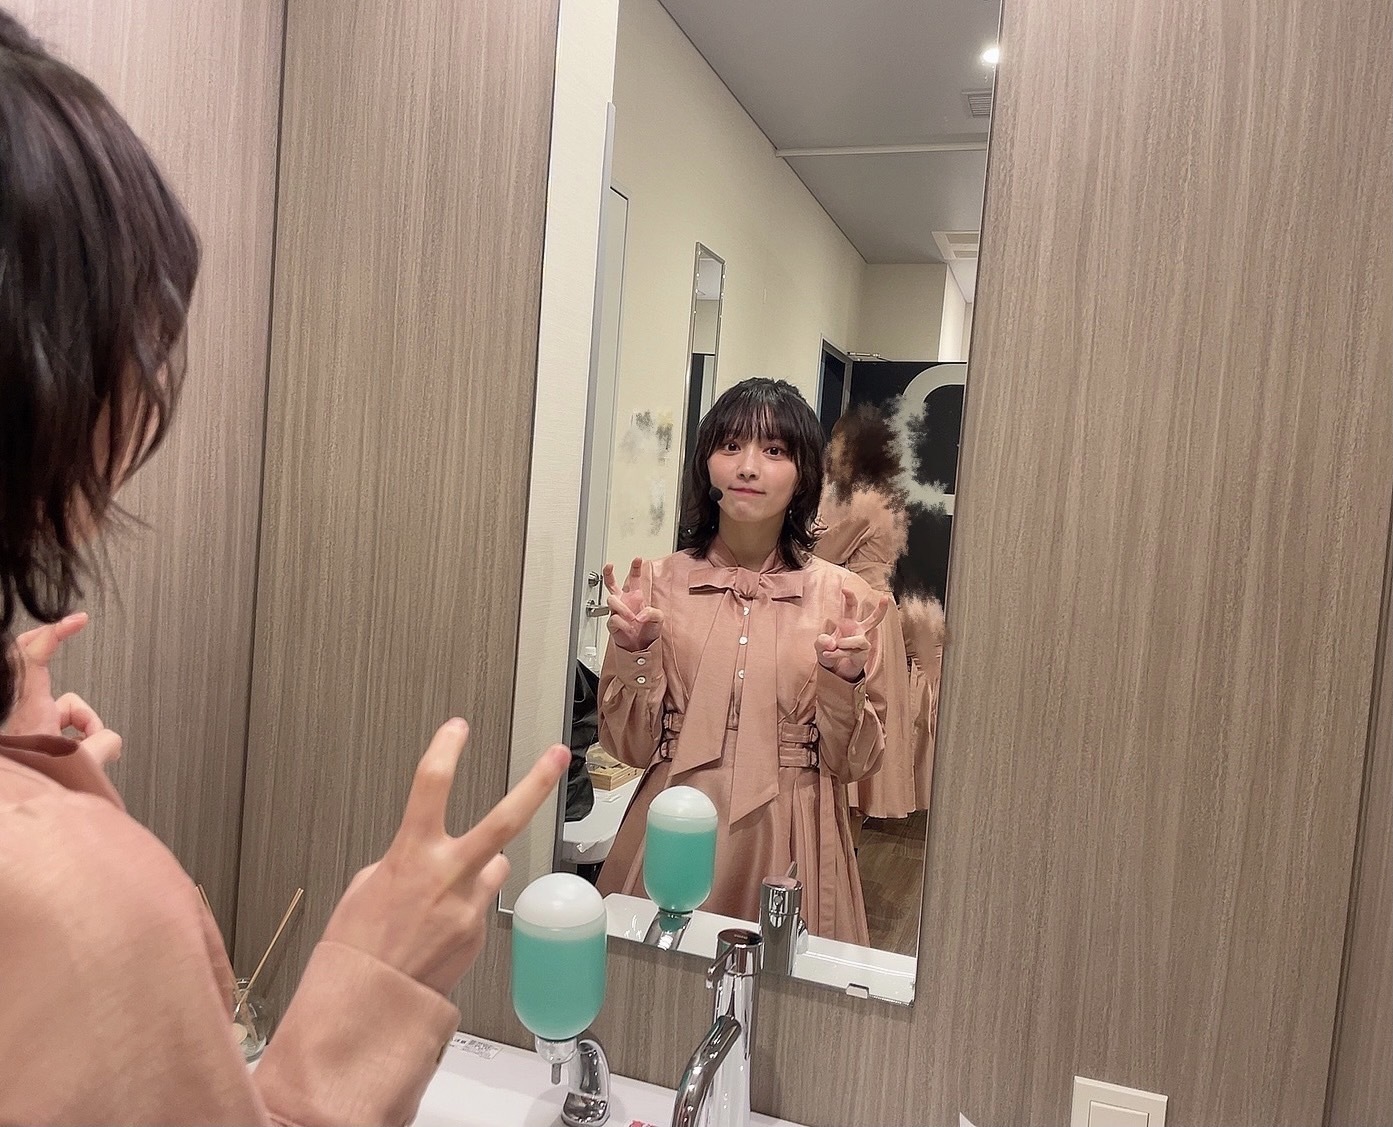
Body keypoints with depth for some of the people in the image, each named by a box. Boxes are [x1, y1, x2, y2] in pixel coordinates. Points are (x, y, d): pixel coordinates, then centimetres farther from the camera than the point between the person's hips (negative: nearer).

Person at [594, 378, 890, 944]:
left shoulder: (844, 598, -4)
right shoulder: (659, 582, -2)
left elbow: (855, 763, 0)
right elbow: (630, 746, -1)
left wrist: (845, 682, -17)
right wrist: (630, 652, -16)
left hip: (789, 849, 0)